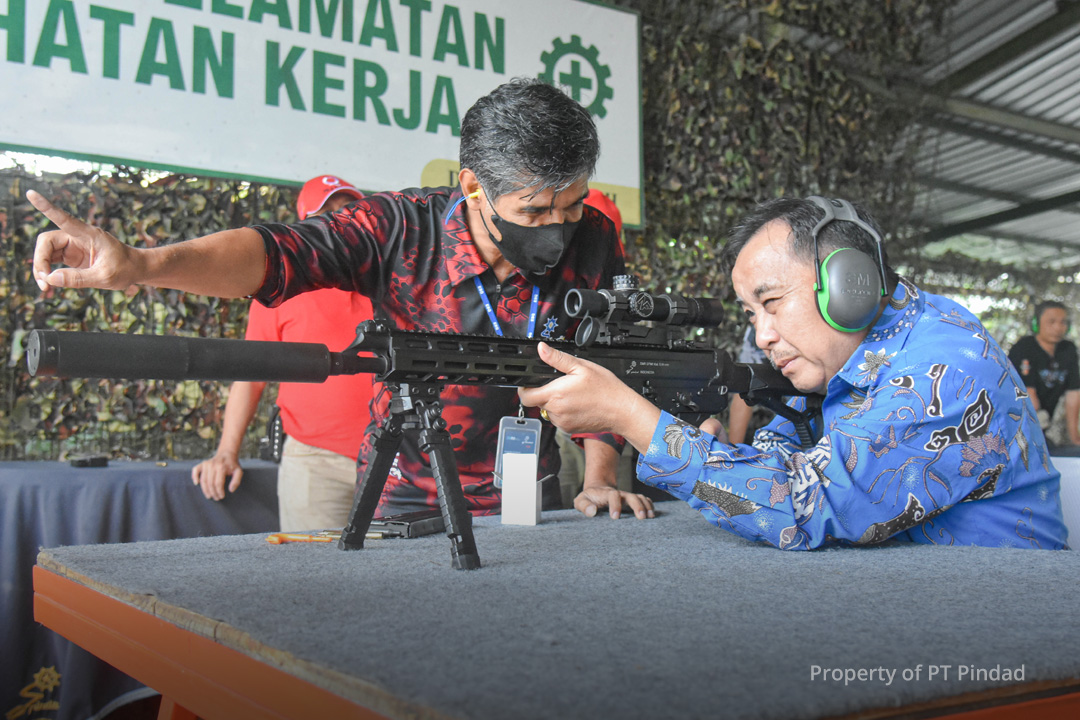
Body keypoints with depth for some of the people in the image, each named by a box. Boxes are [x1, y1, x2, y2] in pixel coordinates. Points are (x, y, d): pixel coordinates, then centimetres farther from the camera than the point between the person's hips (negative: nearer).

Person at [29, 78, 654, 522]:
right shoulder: (402, 230, -17)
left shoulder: (593, 243, -9)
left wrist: (599, 478, -11)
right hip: (403, 506, -1)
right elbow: (281, 253, -30)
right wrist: (143, 264, -46)